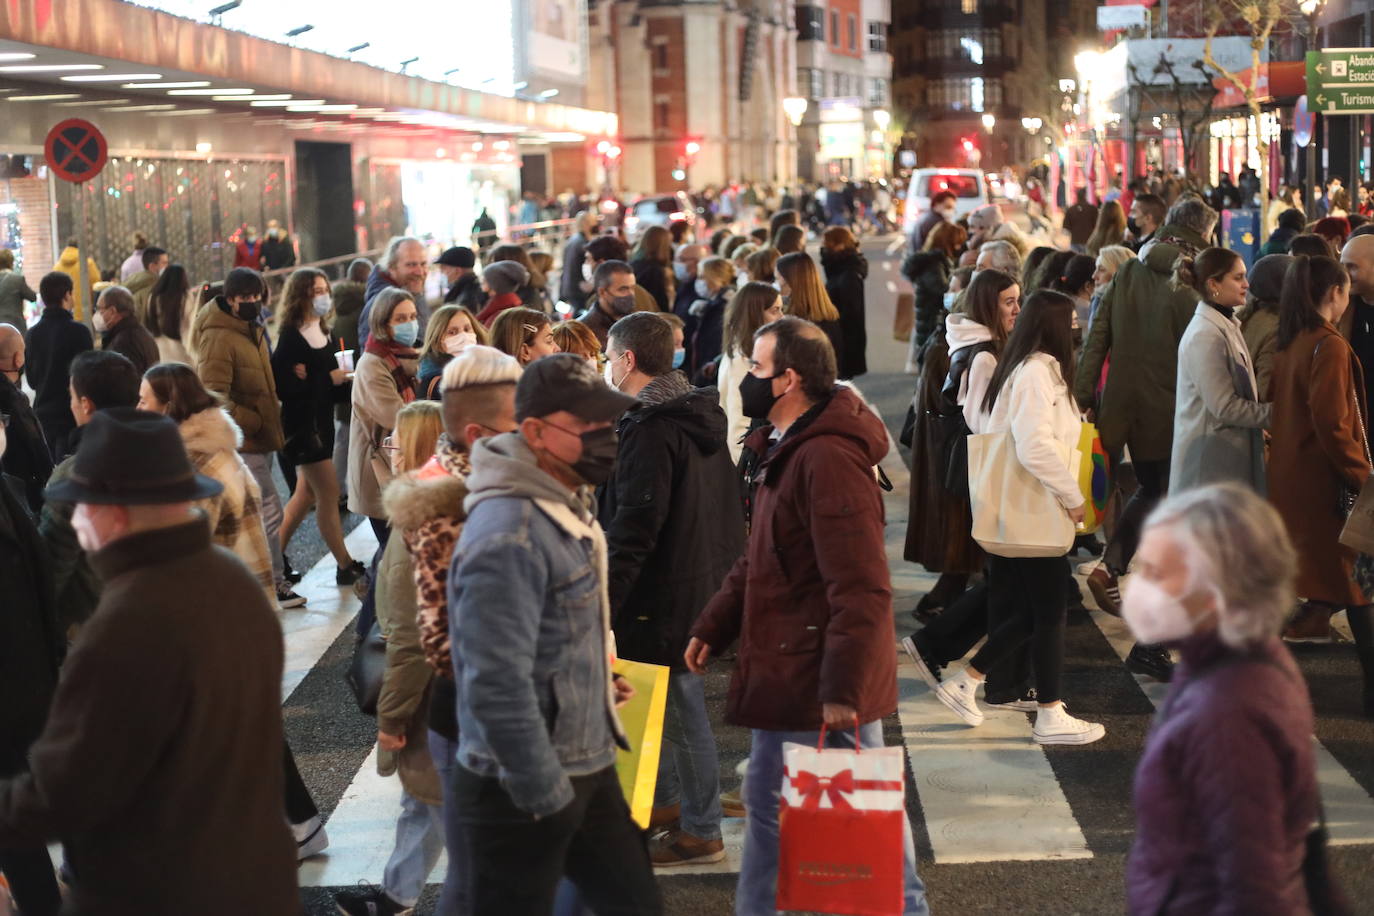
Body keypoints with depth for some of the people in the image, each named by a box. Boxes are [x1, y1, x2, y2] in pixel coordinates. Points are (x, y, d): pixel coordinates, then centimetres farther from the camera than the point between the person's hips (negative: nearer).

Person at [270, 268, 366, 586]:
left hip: (321, 422, 9)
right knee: (329, 494, -4)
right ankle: (346, 566, 5)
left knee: (306, 494, 15)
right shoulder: (291, 338, -16)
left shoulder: (321, 333, 10)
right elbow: (283, 387, -22)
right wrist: (328, 379, -19)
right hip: (301, 425, -9)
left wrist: (346, 386, -8)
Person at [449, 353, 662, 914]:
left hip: (588, 768, 9)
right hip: (524, 791, -9)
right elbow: (496, 685, -28)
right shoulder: (509, 534, -24)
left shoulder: (561, 505, 8)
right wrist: (547, 796, -21)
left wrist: (597, 681, 9)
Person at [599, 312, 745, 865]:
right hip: (706, 580, 10)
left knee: (680, 707, 1)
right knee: (668, 699, 21)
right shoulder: (702, 416, 10)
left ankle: (701, 831, 11)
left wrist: (603, 603, -25)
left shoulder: (650, 430, -20)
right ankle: (664, 802, 35)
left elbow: (634, 528, -25)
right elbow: (721, 505, 18)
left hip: (665, 592, -10)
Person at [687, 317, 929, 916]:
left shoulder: (828, 459, -22)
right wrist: (713, 627, 15)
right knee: (767, 804, 18)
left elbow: (861, 589, -26)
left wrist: (842, 688, -28)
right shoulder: (784, 449, 12)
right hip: (783, 672, 11)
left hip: (817, 685, -11)